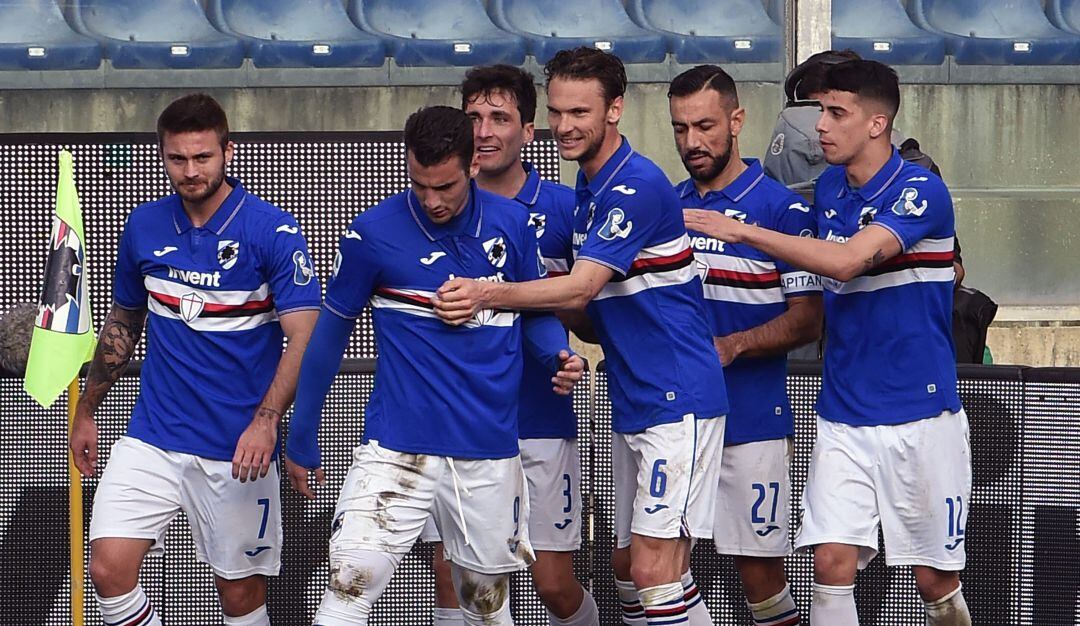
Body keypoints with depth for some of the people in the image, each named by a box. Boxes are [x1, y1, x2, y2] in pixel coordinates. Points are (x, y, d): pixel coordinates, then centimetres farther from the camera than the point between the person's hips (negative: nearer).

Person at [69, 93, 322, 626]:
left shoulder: (273, 232, -10)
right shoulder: (144, 226, 5)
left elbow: (304, 337, -15)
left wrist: (265, 421, -28)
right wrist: (86, 412, 21)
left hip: (238, 449, -3)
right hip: (152, 438, 3)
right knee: (109, 568, -12)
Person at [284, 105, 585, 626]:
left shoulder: (512, 224, 1)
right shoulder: (374, 232, -7)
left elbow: (537, 313, 15)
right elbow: (333, 329, 4)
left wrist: (558, 356, -9)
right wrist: (301, 440, 8)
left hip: (490, 454, 3)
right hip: (397, 449, -3)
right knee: (351, 580, -20)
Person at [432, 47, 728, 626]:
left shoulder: (637, 186, -16)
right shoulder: (589, 187, 15)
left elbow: (580, 289, -23)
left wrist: (489, 294, -30)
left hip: (678, 401, -10)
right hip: (631, 406, 10)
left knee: (653, 568, -15)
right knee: (626, 564, 10)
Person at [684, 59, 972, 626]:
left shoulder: (920, 191, -14)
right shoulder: (828, 188, 8)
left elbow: (847, 261, -28)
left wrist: (742, 230, -26)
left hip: (919, 414, -5)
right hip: (842, 416, 5)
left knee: (935, 578, 3)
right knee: (832, 561, -9)